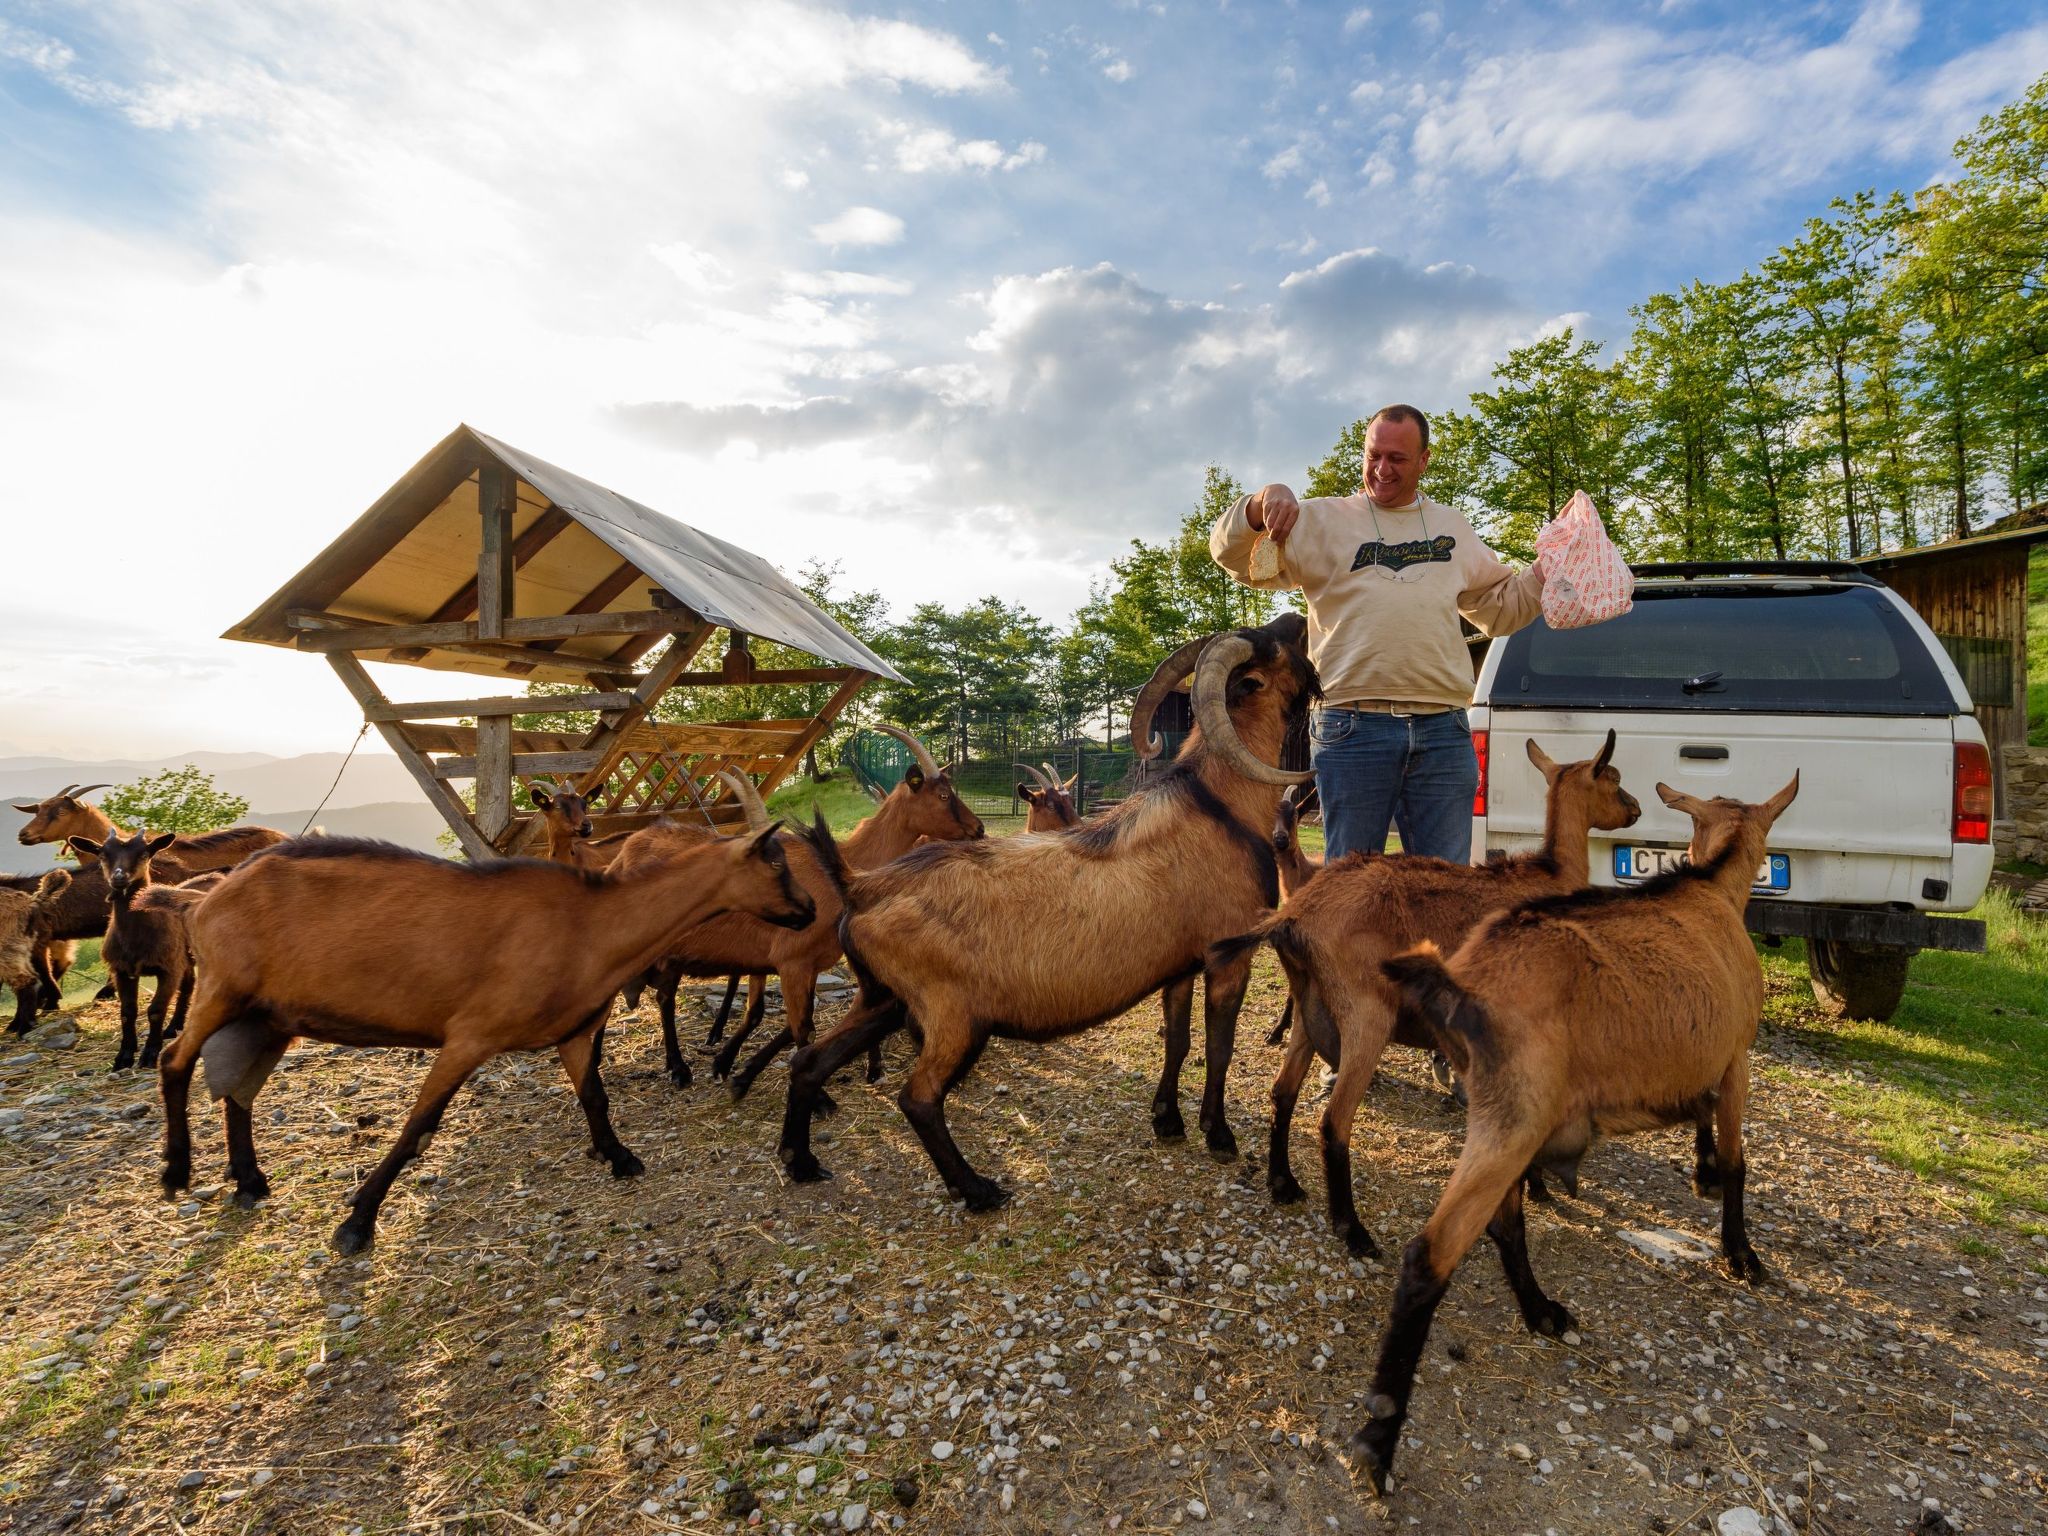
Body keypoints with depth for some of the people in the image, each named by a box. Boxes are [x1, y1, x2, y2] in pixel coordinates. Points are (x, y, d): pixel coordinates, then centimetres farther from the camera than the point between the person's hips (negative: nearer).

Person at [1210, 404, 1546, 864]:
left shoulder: (1452, 528, 20)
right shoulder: (1322, 519, 7)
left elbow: (1500, 607, 27)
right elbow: (1231, 554, -1)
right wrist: (1261, 504, -19)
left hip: (1444, 731, 4)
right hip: (1353, 730, -3)